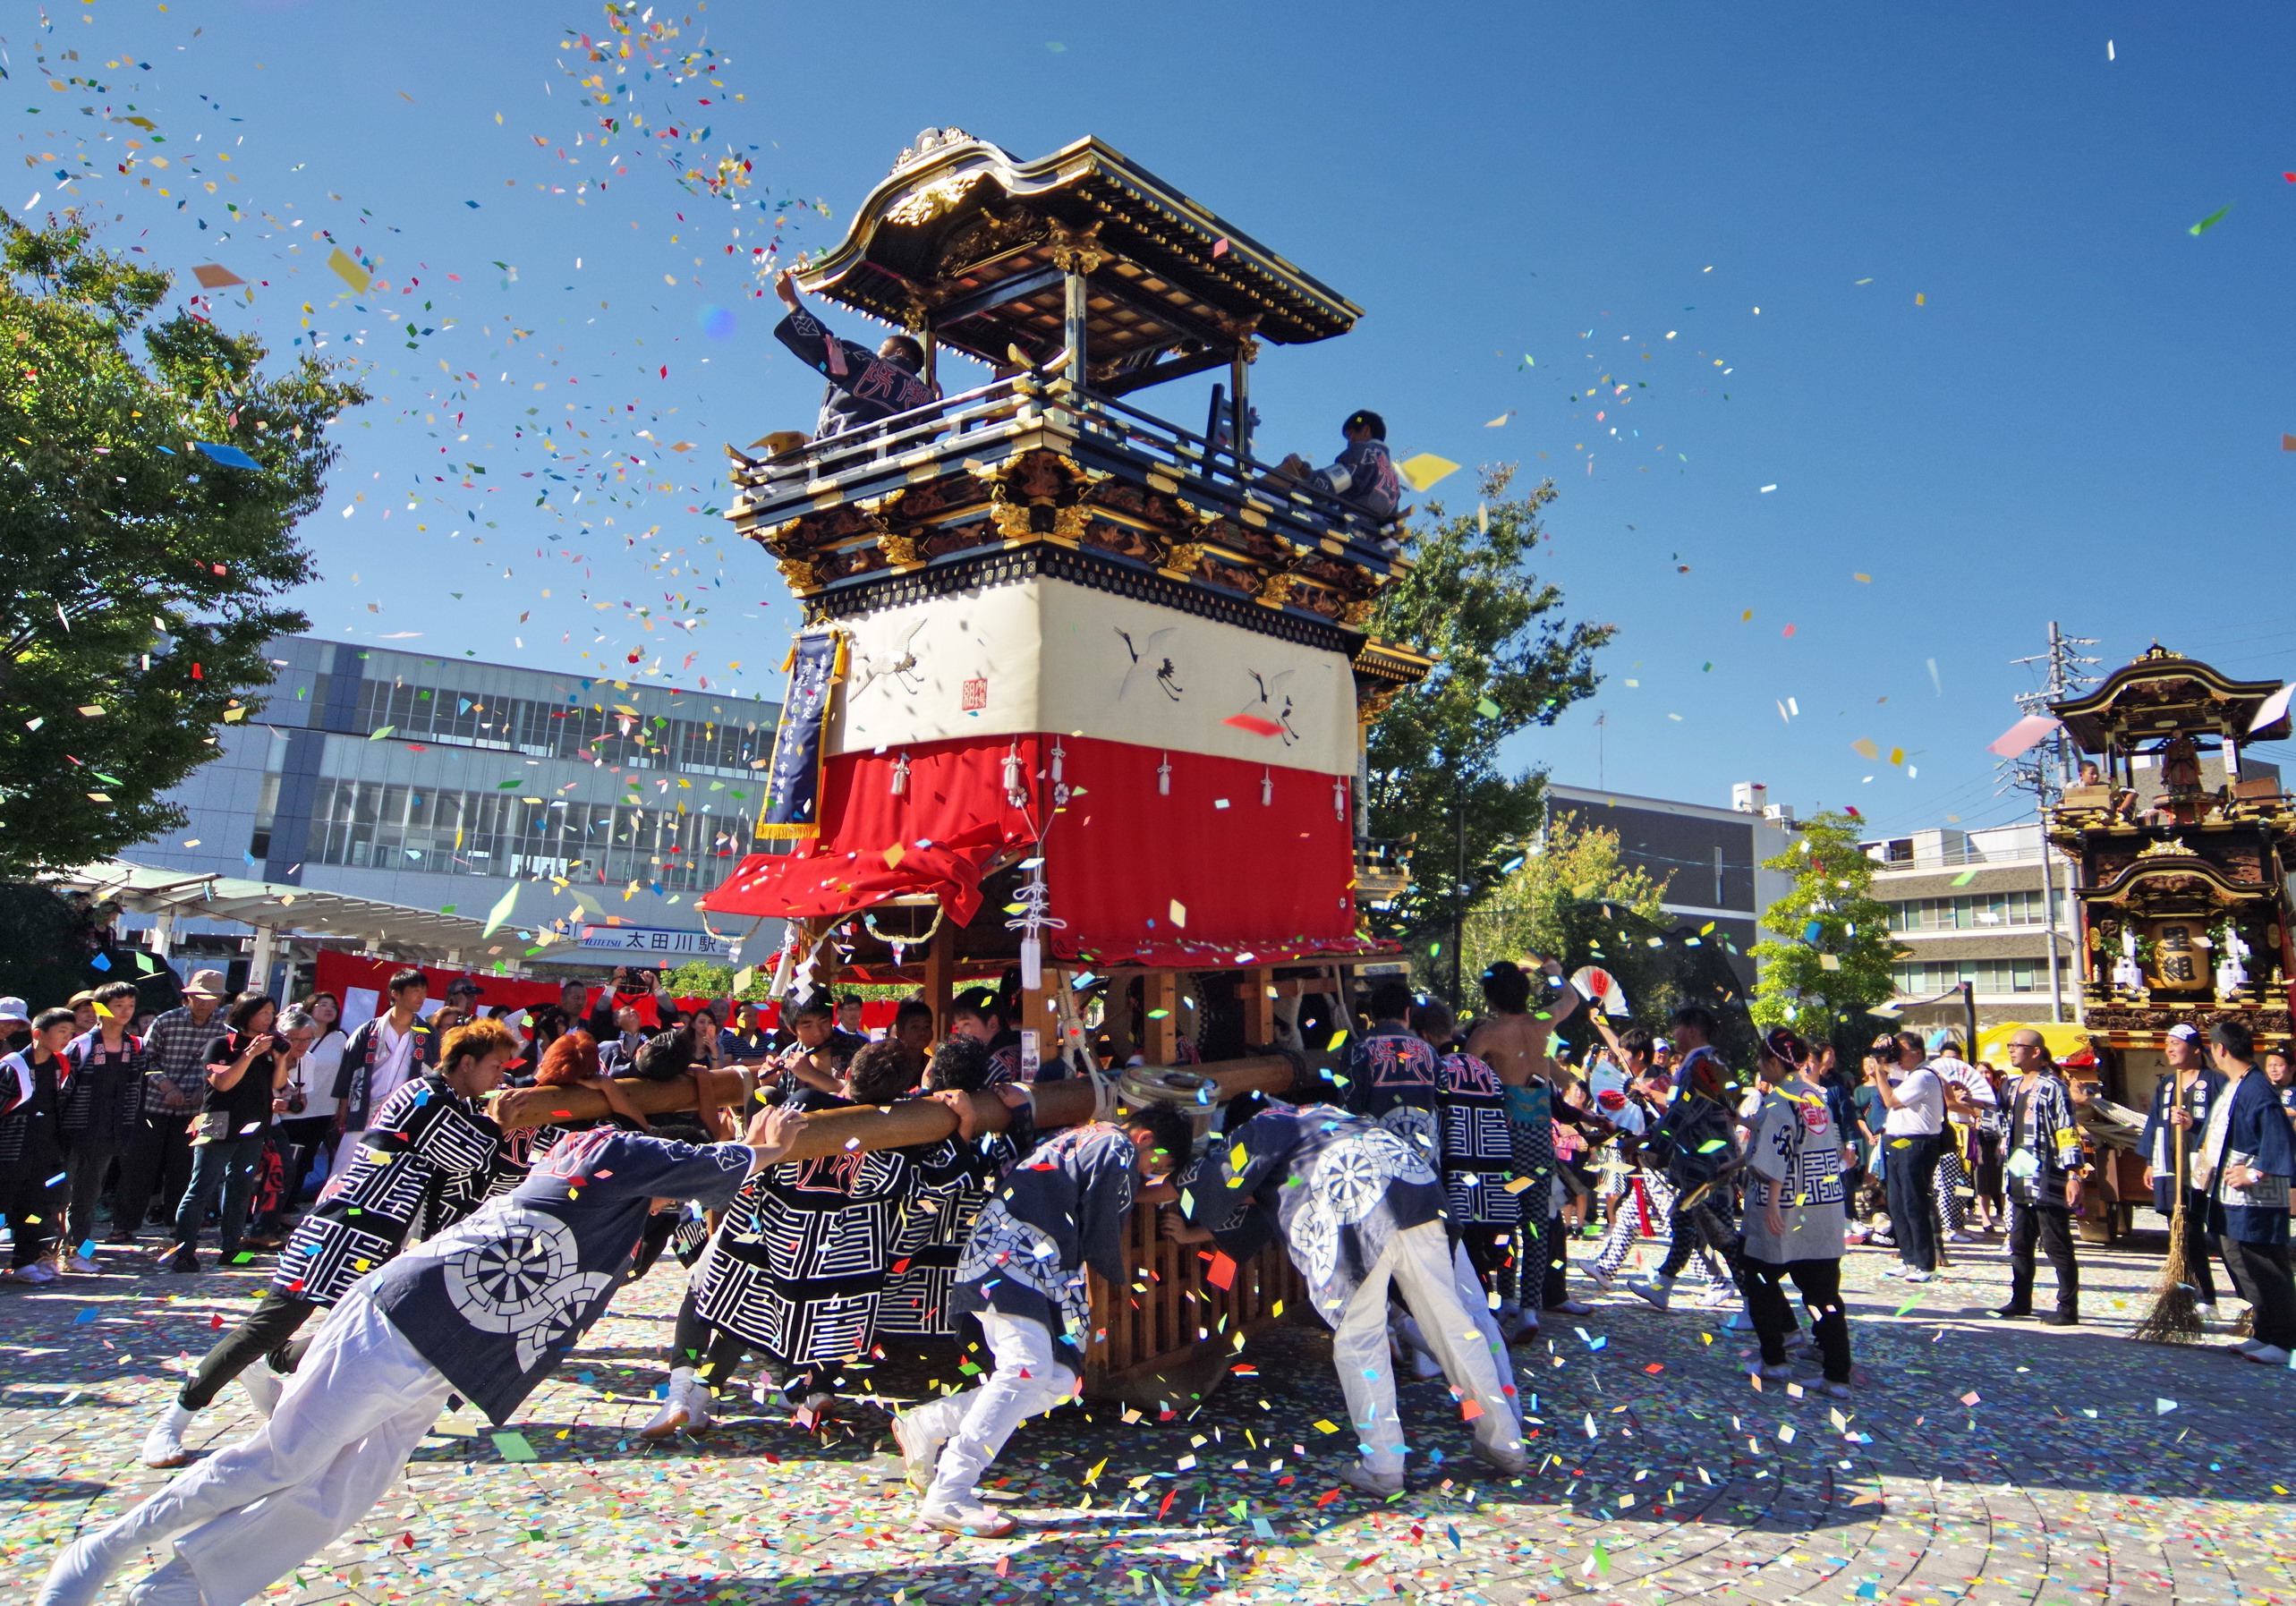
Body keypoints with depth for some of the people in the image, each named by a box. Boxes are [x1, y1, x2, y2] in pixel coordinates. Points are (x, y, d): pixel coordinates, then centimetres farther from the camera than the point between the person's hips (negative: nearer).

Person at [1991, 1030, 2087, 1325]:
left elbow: (2068, 1133, -15)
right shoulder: (2014, 1087, 15)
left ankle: (2068, 1308, 5)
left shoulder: (2052, 1087, -10)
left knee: (2056, 1246, -2)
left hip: (2046, 1182, -8)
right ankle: (2020, 1301, 24)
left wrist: (2074, 1175, -20)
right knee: (2019, 1244, 14)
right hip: (2020, 1180, 8)